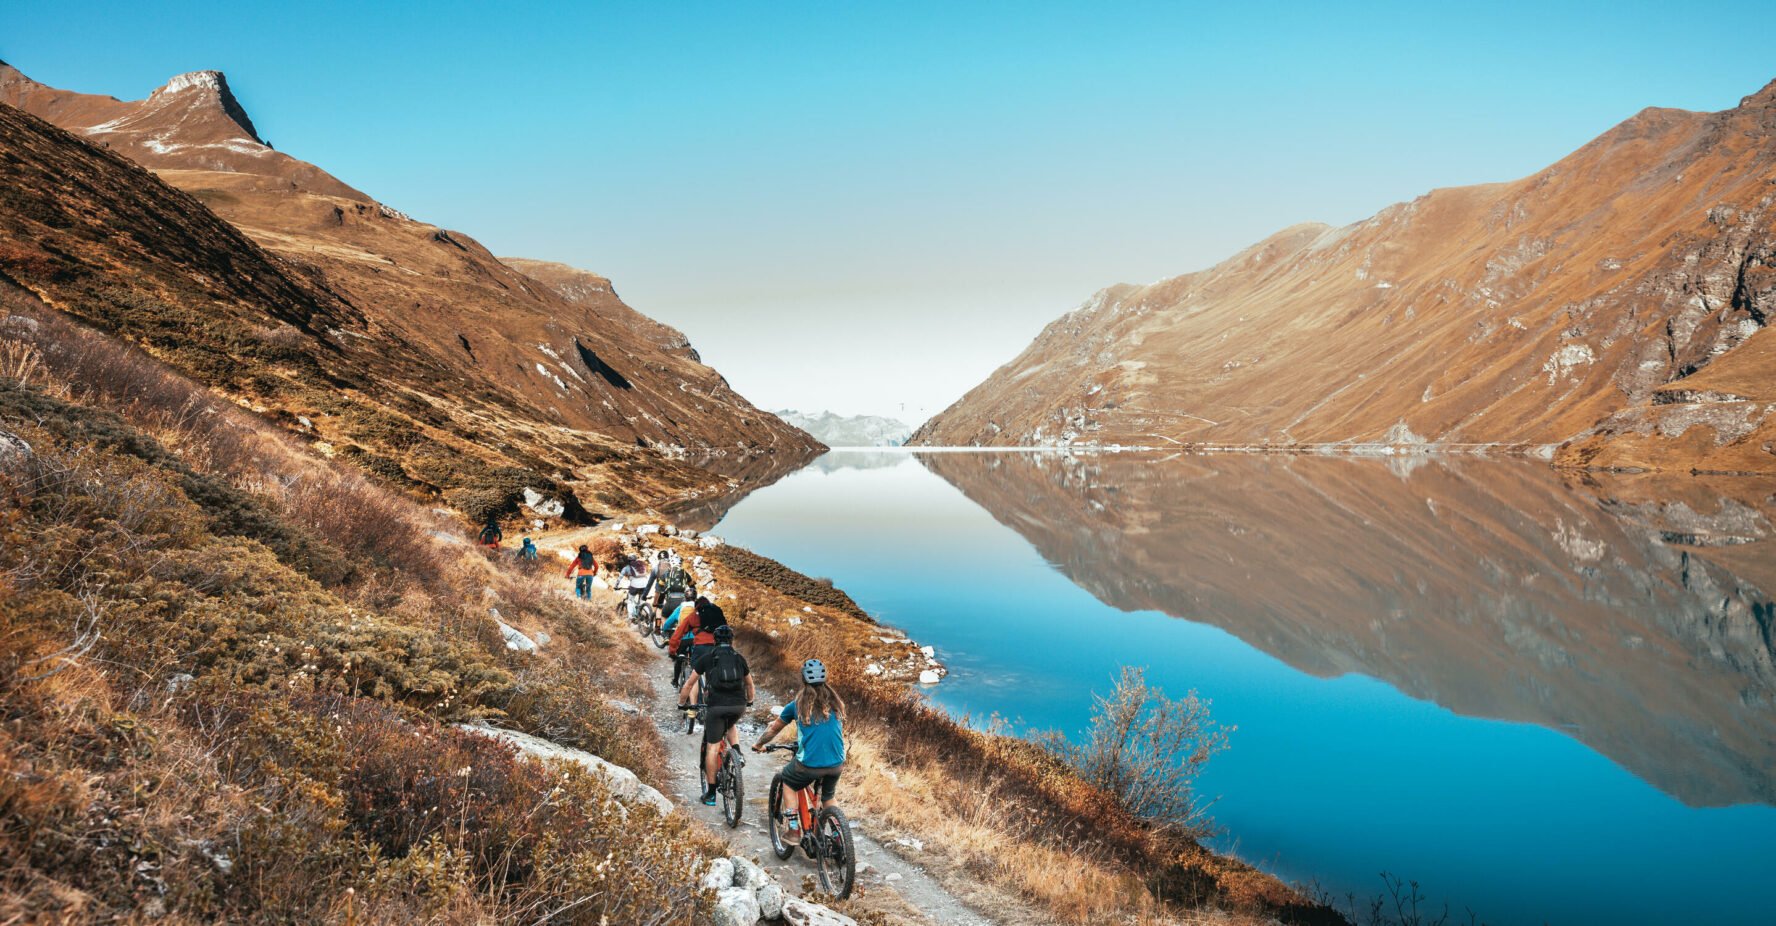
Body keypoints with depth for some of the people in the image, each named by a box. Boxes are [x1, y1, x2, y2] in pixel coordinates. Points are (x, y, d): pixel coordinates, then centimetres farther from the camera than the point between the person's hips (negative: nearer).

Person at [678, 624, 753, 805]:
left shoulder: (707, 658, 9)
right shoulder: (739, 658, 15)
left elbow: (689, 684, 12)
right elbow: (749, 684, 29)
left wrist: (682, 704, 26)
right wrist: (749, 701, 46)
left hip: (716, 706, -3)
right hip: (738, 705, 3)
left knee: (712, 747, 5)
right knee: (730, 725, 35)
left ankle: (710, 793, 7)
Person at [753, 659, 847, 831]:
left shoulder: (797, 705, 2)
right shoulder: (836, 702, 8)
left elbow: (773, 729, 16)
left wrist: (758, 745, 35)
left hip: (809, 764, -3)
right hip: (836, 765, 3)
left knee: (787, 782, 26)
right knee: (828, 797, 29)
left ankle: (793, 828, 18)